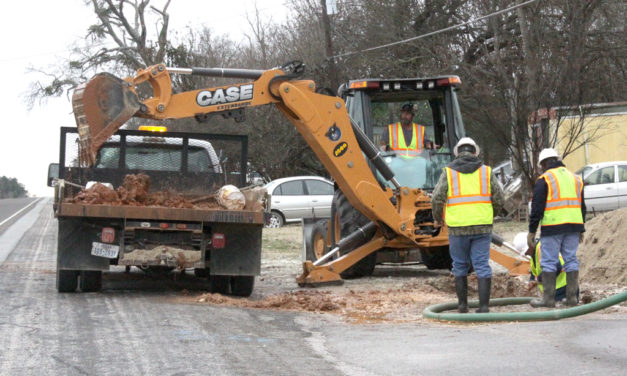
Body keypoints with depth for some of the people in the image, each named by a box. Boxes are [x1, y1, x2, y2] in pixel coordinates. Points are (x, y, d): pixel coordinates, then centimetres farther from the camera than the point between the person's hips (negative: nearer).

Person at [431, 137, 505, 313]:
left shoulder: (449, 172, 2)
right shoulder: (486, 171, 6)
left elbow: (437, 199, -6)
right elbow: (499, 199, 4)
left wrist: (437, 218, 13)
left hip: (458, 227, 0)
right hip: (482, 226, 1)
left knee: (460, 266, 13)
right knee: (482, 266, 1)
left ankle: (462, 304, 17)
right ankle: (484, 306, -6)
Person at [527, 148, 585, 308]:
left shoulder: (544, 180, -3)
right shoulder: (575, 178, 17)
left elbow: (537, 208, -6)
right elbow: (582, 206, 21)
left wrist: (532, 231, -2)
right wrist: (581, 230, 25)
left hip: (552, 227, -6)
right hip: (574, 226, 6)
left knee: (548, 261, -2)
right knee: (571, 260, 8)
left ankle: (548, 298, -2)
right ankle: (572, 297, 7)